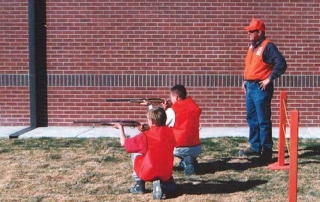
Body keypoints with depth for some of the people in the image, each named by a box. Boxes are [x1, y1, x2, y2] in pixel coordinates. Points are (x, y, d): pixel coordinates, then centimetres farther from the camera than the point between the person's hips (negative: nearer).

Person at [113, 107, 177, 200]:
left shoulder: (144, 136, -9)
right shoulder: (170, 132, 2)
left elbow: (123, 143, 2)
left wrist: (121, 128, 16)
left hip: (148, 173, -3)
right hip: (166, 173, 3)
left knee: (135, 154, 23)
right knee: (171, 187, 36)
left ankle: (139, 185, 18)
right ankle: (161, 184, -1)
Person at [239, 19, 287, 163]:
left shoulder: (268, 46, -12)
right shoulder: (252, 47, 16)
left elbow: (281, 64, -20)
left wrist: (270, 78, -19)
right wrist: (245, 80, 16)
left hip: (261, 88, -9)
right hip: (250, 87, 9)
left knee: (263, 120, -4)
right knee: (252, 119, 14)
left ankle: (267, 150, 4)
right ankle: (255, 147, 23)